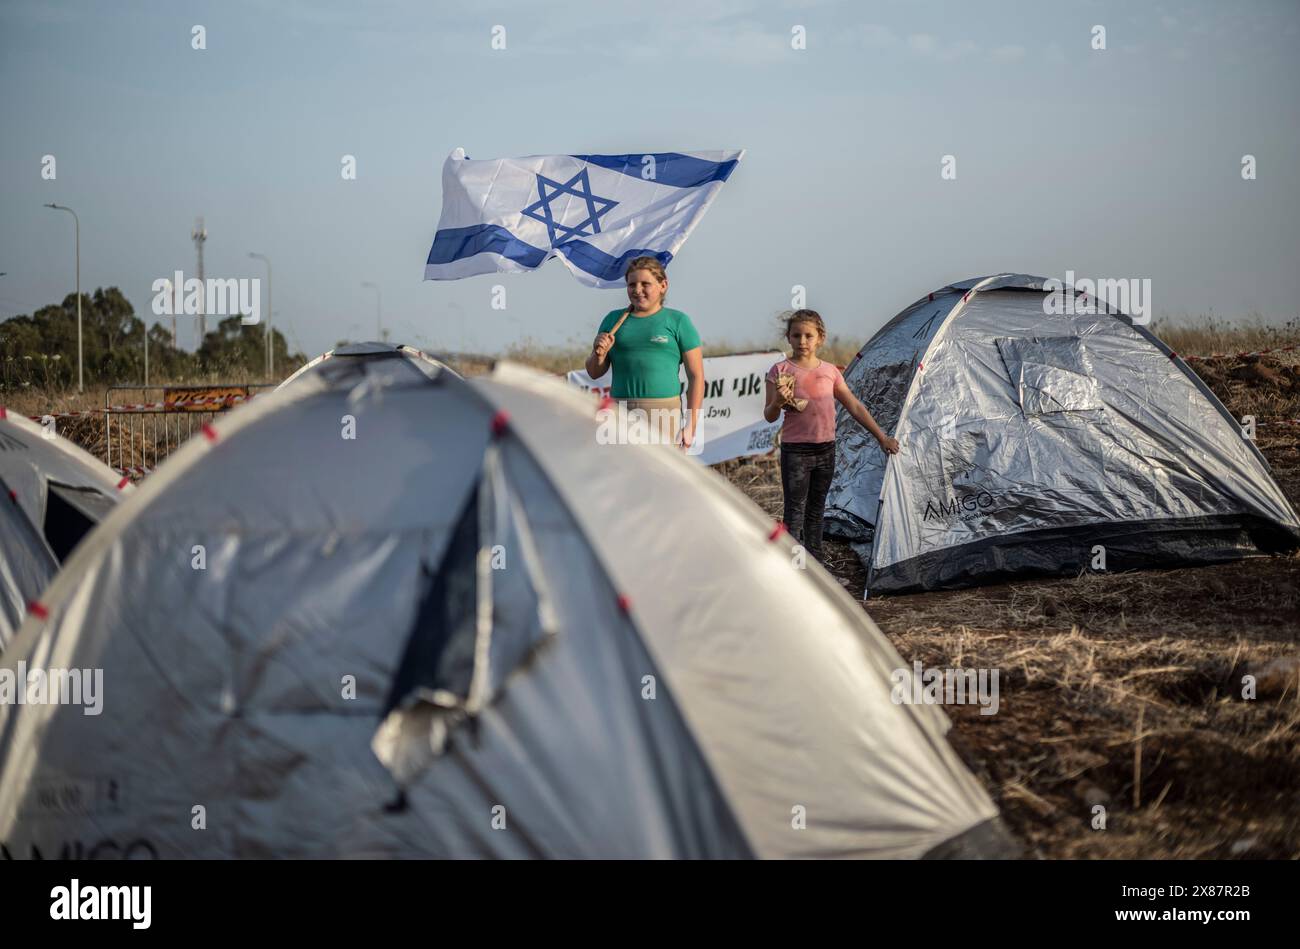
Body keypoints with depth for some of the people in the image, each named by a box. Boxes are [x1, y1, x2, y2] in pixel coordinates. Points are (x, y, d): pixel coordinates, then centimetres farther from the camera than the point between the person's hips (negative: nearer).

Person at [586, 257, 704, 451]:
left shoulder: (677, 321, 5)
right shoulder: (614, 319, 15)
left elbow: (696, 376, 2)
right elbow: (594, 373, 18)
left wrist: (691, 426, -5)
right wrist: (599, 354, -5)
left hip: (662, 414, -3)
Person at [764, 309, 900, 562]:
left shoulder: (830, 371, 6)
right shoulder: (780, 371, -5)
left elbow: (854, 407, 11)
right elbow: (769, 416, -2)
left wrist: (881, 437, 9)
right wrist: (777, 403, -25)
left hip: (826, 450, 4)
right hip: (795, 450, -4)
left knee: (816, 511, 12)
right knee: (795, 512, -6)